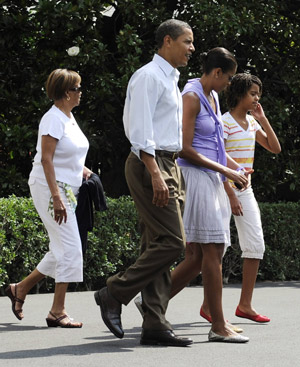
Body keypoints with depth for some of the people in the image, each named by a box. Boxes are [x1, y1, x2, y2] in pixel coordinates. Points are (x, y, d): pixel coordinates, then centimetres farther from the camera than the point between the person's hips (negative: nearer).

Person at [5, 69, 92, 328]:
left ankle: (20, 289, 23)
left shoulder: (69, 117, 15)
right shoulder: (53, 119, -14)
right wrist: (56, 197, -26)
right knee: (69, 249, -11)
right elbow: (46, 159, -20)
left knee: (62, 251, 10)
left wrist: (82, 170, 9)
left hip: (66, 190, 10)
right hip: (49, 189, -10)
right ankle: (58, 312, -6)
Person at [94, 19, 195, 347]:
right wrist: (155, 174, -24)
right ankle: (114, 294, -5)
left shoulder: (171, 80, 22)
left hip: (168, 165, 10)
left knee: (157, 245, 5)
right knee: (171, 242, -14)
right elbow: (140, 130, -17)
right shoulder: (148, 76, -9)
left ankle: (155, 324, 4)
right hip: (150, 164, -10)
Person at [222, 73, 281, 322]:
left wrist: (263, 119, 4)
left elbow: (275, 148, 12)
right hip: (225, 188, -8)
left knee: (256, 246, 3)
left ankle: (245, 304, 9)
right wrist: (231, 194, -20)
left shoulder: (252, 123, 12)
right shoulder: (225, 122, -12)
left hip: (245, 190, 8)